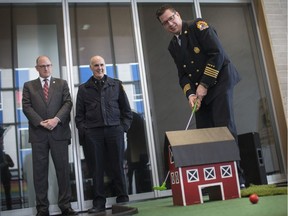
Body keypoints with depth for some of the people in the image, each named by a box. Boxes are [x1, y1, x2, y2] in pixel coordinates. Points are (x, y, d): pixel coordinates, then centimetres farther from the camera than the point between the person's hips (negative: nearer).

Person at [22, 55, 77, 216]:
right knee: (40, 171, 2)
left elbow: (68, 103, 2)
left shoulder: (62, 83, 14)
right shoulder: (29, 86, 13)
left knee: (63, 169, 2)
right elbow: (26, 107, 2)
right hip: (38, 133, 0)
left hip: (59, 132, 0)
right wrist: (41, 122, -11)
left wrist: (56, 119, -13)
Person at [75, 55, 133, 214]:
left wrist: (124, 126, 2)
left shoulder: (116, 85, 12)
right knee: (96, 169, 2)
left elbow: (126, 109, 12)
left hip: (114, 130, 0)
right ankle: (99, 202, 9)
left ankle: (123, 200, 11)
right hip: (92, 133, 0)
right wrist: (83, 131, -1)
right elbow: (79, 114, 11)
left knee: (117, 167, 2)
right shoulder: (83, 88, 12)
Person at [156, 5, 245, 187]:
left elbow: (217, 54, -13)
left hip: (220, 80, -6)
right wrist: (190, 93, -8)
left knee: (224, 126, -14)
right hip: (200, 91, 6)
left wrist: (204, 84, -14)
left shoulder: (198, 25, -3)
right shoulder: (173, 46, 15)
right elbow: (183, 74, 12)